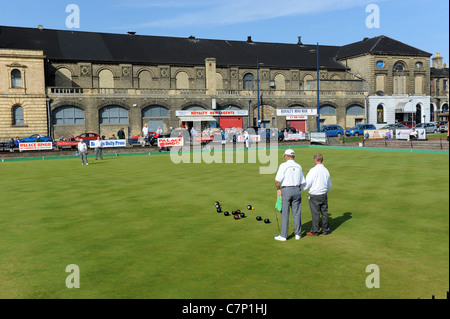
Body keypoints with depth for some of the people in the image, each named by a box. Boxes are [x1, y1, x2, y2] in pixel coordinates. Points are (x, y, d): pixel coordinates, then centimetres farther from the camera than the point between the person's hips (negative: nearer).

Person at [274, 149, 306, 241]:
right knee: (297, 213, 10)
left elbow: (277, 180, -14)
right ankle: (298, 234, 17)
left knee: (285, 214, 1)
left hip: (286, 190, -4)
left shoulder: (283, 165, -7)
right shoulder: (298, 166, 8)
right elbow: (302, 182, 9)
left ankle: (283, 235, 4)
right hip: (296, 190, 4)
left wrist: (278, 189, 1)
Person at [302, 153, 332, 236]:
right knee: (324, 213, 12)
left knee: (315, 214, 0)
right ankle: (325, 230, 21)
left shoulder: (313, 170, -16)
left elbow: (307, 183, -13)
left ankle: (314, 231, 8)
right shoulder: (326, 170, 5)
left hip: (314, 196, -6)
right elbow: (329, 184, 18)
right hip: (324, 195, 6)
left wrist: (300, 188, 3)